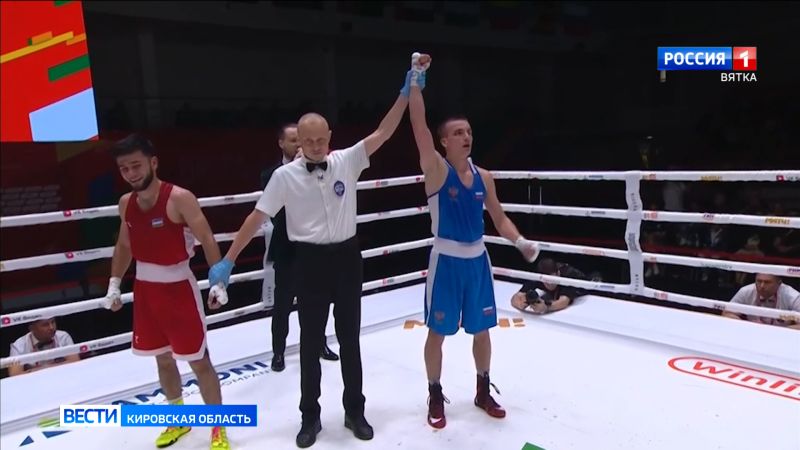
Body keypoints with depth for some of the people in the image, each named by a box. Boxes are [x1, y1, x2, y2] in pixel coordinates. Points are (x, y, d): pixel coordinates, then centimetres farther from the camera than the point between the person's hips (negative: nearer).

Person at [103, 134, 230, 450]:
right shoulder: (126, 204, 4)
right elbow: (124, 246, 17)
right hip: (145, 288, 7)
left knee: (198, 361, 1)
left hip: (178, 287, -6)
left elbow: (207, 240, -16)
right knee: (162, 358, 18)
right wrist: (114, 284, 13)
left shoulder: (179, 198, -16)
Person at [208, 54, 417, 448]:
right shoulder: (285, 175, -7)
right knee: (310, 341, 10)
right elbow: (257, 217, -4)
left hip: (346, 257, 1)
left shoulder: (348, 161, -4)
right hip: (310, 261, -1)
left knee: (349, 338, 13)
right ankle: (310, 416, 28)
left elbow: (383, 132, -10)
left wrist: (406, 93, -19)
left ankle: (354, 411, 31)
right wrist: (228, 260, -4)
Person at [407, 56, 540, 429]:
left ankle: (483, 391, 35)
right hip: (446, 261, -4)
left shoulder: (483, 176, 4)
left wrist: (521, 241, -5)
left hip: (477, 259, 5)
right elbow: (419, 125, -21)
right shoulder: (436, 170, -10)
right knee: (438, 332, 6)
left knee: (482, 330, 15)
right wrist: (416, 80, -25)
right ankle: (436, 396, 25)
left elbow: (499, 217, 10)